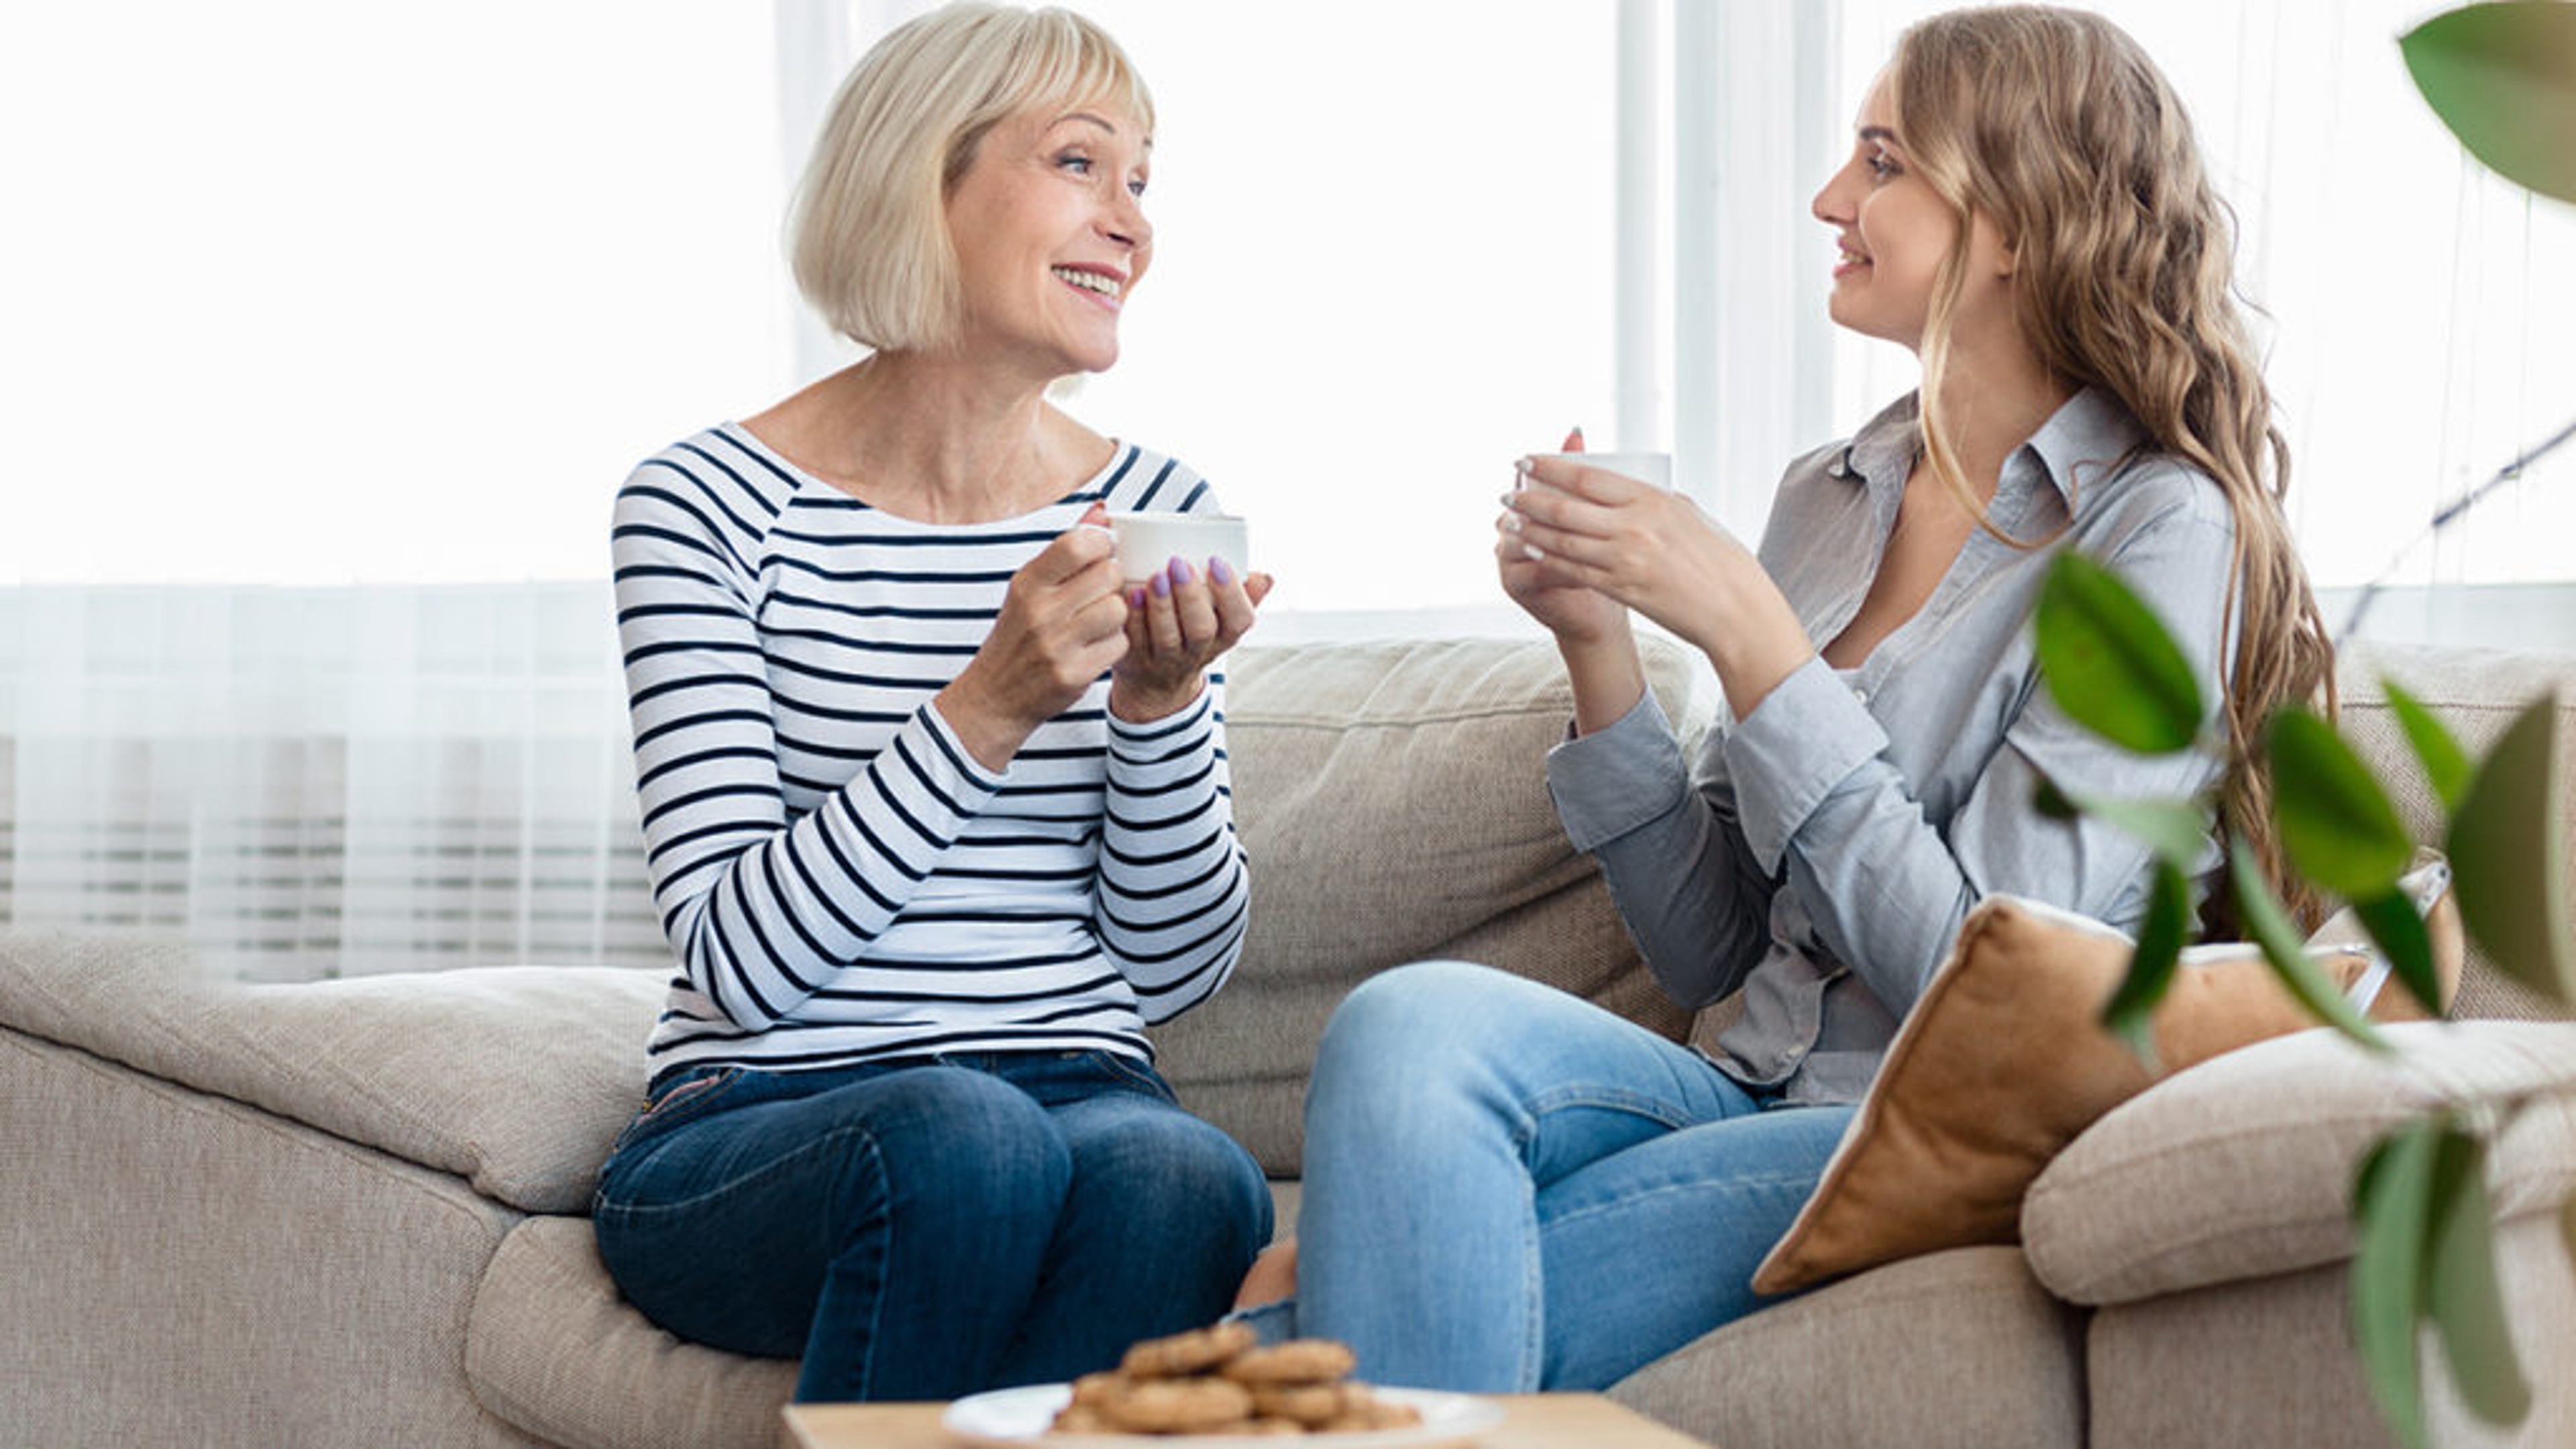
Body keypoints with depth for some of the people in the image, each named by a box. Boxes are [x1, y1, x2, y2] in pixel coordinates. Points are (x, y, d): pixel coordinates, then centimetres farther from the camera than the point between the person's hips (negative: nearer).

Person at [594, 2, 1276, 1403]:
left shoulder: (1155, 514, 9)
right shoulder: (706, 511, -3)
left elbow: (1175, 965, 8)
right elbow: (743, 964, -12)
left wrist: (1165, 700, -10)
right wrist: (987, 709, -22)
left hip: (1084, 1099, 3)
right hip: (754, 1129, -3)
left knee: (1182, 1176, -33)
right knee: (963, 1137, -37)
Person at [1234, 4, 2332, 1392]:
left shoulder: (2156, 532, -7)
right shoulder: (1826, 498, 13)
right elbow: (1708, 953, 14)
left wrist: (1741, 629, -16)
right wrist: (1597, 642, 0)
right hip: (1753, 1099, 6)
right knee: (1410, 1020, -26)